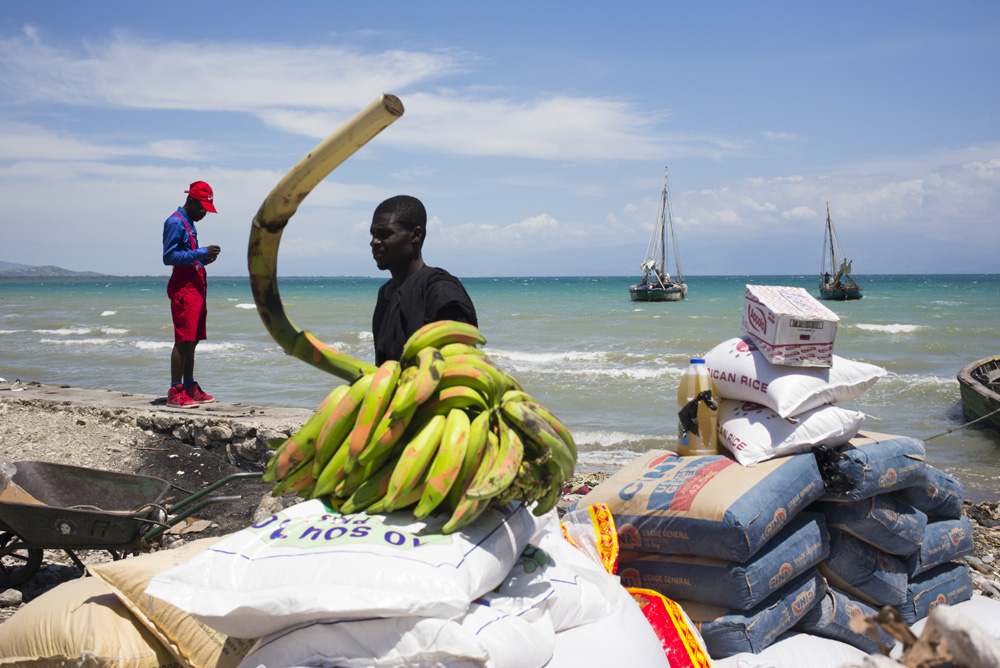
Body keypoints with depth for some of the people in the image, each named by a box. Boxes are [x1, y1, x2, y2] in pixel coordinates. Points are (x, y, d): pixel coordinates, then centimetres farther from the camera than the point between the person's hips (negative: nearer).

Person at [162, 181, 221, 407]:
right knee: (183, 340, -11)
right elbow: (169, 257, -16)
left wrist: (204, 259, 7)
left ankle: (190, 388, 17)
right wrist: (200, 253, -19)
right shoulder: (175, 222, -9)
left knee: (192, 341, 11)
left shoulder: (189, 224, 21)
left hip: (196, 287, 10)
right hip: (183, 288, -10)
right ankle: (175, 392, -9)